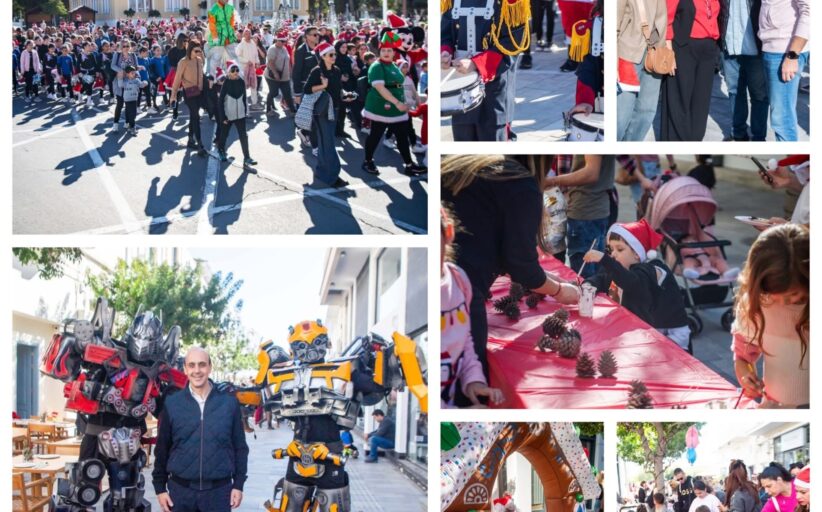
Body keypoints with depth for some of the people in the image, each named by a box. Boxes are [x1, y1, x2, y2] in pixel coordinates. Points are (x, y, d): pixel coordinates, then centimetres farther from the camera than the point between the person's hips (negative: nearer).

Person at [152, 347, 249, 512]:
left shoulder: (229, 402, 1)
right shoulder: (172, 404, 1)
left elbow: (240, 446, 5)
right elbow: (162, 448, 6)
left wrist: (238, 484, 1)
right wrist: (160, 487, 3)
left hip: (219, 491, 0)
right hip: (180, 490, 0)